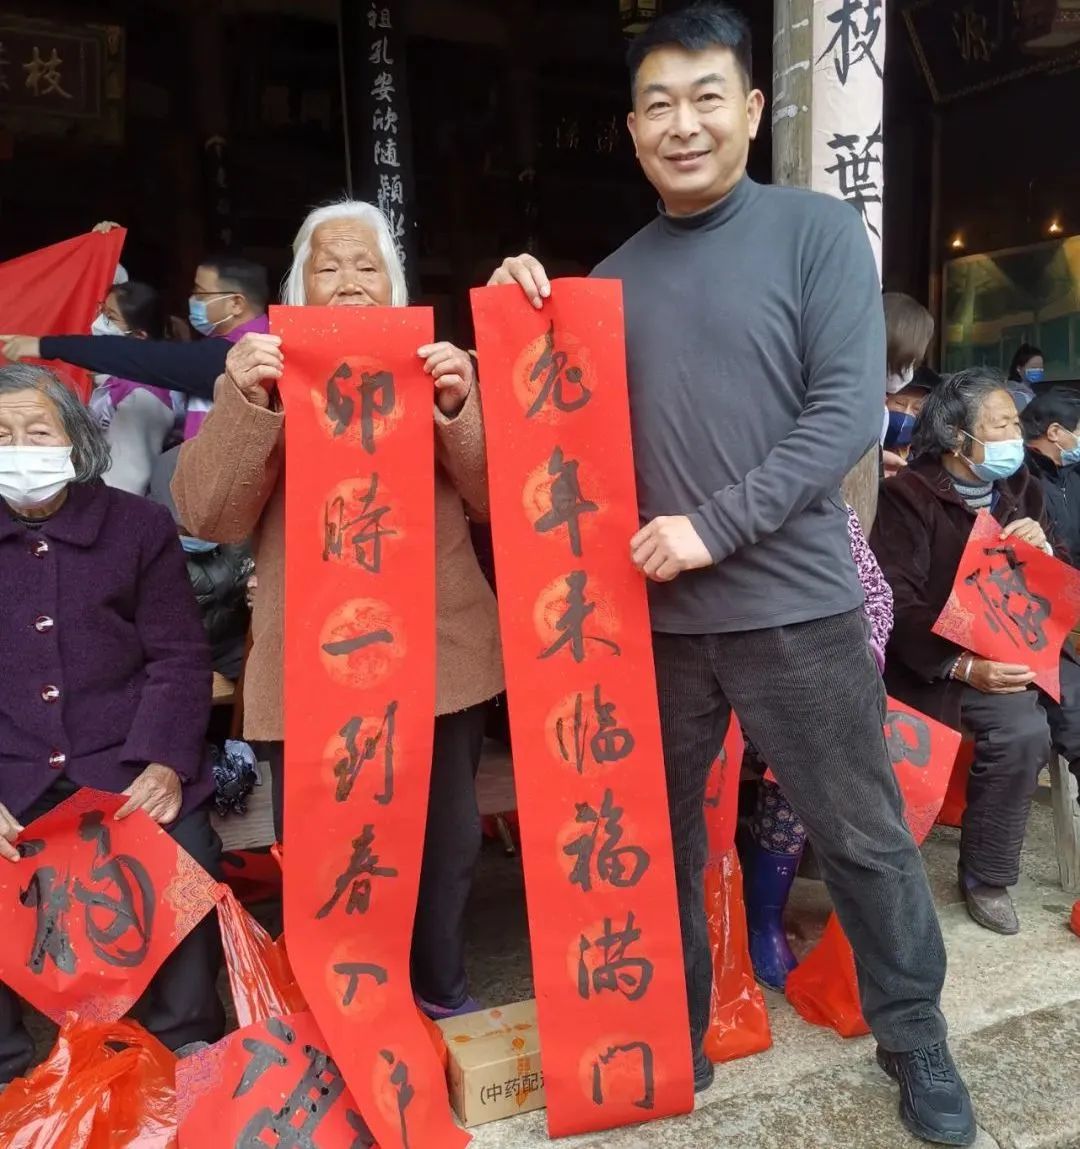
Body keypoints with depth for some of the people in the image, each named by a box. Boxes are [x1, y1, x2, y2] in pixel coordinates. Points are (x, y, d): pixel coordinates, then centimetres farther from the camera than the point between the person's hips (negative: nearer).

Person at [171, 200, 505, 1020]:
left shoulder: (436, 370, 10)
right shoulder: (270, 377, 6)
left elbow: (494, 500, -1)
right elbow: (208, 516, -6)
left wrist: (461, 408, -18)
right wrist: (243, 401, -20)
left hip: (439, 654, 2)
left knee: (445, 843, 11)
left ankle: (442, 991, 36)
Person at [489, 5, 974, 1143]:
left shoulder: (818, 230, -1)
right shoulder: (615, 275, 10)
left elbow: (847, 411, -10)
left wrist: (714, 527, -17)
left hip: (795, 608, -3)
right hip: (652, 613, 4)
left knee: (862, 839, 9)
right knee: (658, 832, 14)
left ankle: (916, 1044, 32)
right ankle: (674, 1036, 35)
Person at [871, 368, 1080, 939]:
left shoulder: (1020, 487, 12)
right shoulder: (909, 495, -10)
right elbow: (898, 605, -17)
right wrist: (966, 667, -27)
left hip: (1022, 650, 7)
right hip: (939, 660, -6)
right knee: (1020, 728, -29)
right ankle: (985, 879, -9)